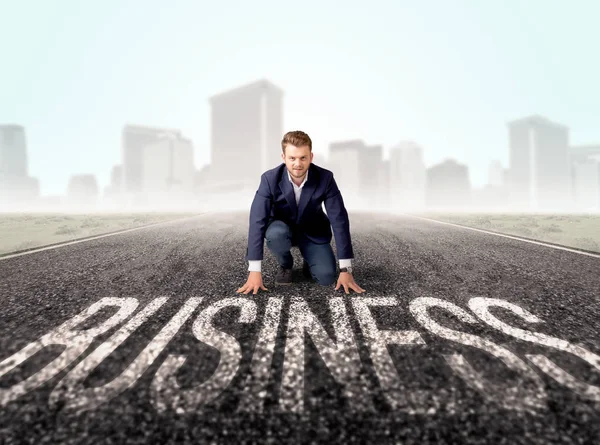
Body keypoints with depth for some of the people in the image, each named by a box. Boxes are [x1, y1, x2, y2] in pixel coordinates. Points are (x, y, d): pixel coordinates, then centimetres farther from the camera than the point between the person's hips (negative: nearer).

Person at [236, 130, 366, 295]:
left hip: (313, 231, 0)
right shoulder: (270, 179, -26)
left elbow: (340, 220, -24)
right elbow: (257, 222, -28)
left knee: (327, 277, -19)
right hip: (282, 228, 0)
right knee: (274, 234, -36)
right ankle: (285, 265, -2)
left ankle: (309, 262, 17)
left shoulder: (325, 178, -25)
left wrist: (346, 269, -26)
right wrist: (254, 271, -32)